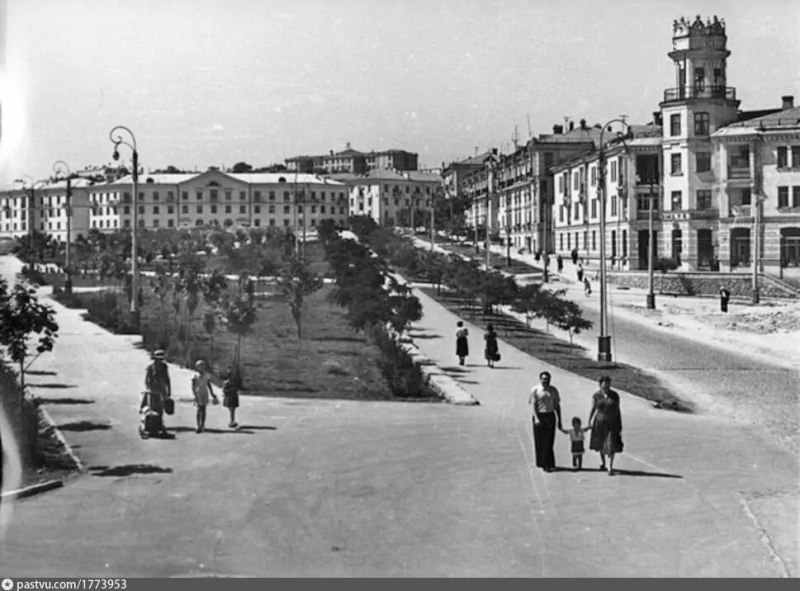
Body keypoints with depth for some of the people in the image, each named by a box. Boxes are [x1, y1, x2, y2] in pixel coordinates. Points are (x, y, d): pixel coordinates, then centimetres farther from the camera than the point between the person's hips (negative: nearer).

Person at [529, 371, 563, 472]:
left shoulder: (553, 391, 10)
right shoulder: (535, 390, -1)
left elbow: (557, 406, 15)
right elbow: (533, 405, -7)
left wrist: (559, 420, 12)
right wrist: (536, 418, -19)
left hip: (550, 416, 3)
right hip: (539, 417, -3)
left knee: (549, 441, 0)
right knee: (540, 441, 3)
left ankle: (548, 464, 4)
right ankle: (541, 463, 12)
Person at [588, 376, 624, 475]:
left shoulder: (615, 396, -7)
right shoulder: (596, 396, -6)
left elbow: (618, 411, -2)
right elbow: (593, 409, 2)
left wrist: (620, 426, -1)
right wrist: (589, 423, 1)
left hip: (612, 423, -1)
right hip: (600, 422, 1)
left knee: (611, 445, -9)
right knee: (601, 444, 16)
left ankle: (610, 467, -2)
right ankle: (602, 461, 41)